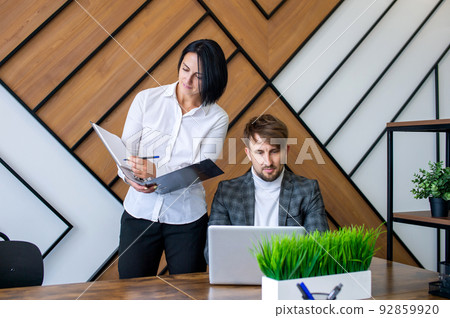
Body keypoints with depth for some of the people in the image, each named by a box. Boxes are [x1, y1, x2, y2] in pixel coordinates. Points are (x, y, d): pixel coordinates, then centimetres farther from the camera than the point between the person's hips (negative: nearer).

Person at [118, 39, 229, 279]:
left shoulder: (217, 118, -3)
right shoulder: (146, 99, 0)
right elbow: (125, 149, 1)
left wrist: (155, 171, -28)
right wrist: (131, 177, -22)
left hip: (186, 218, 0)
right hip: (139, 212, 1)